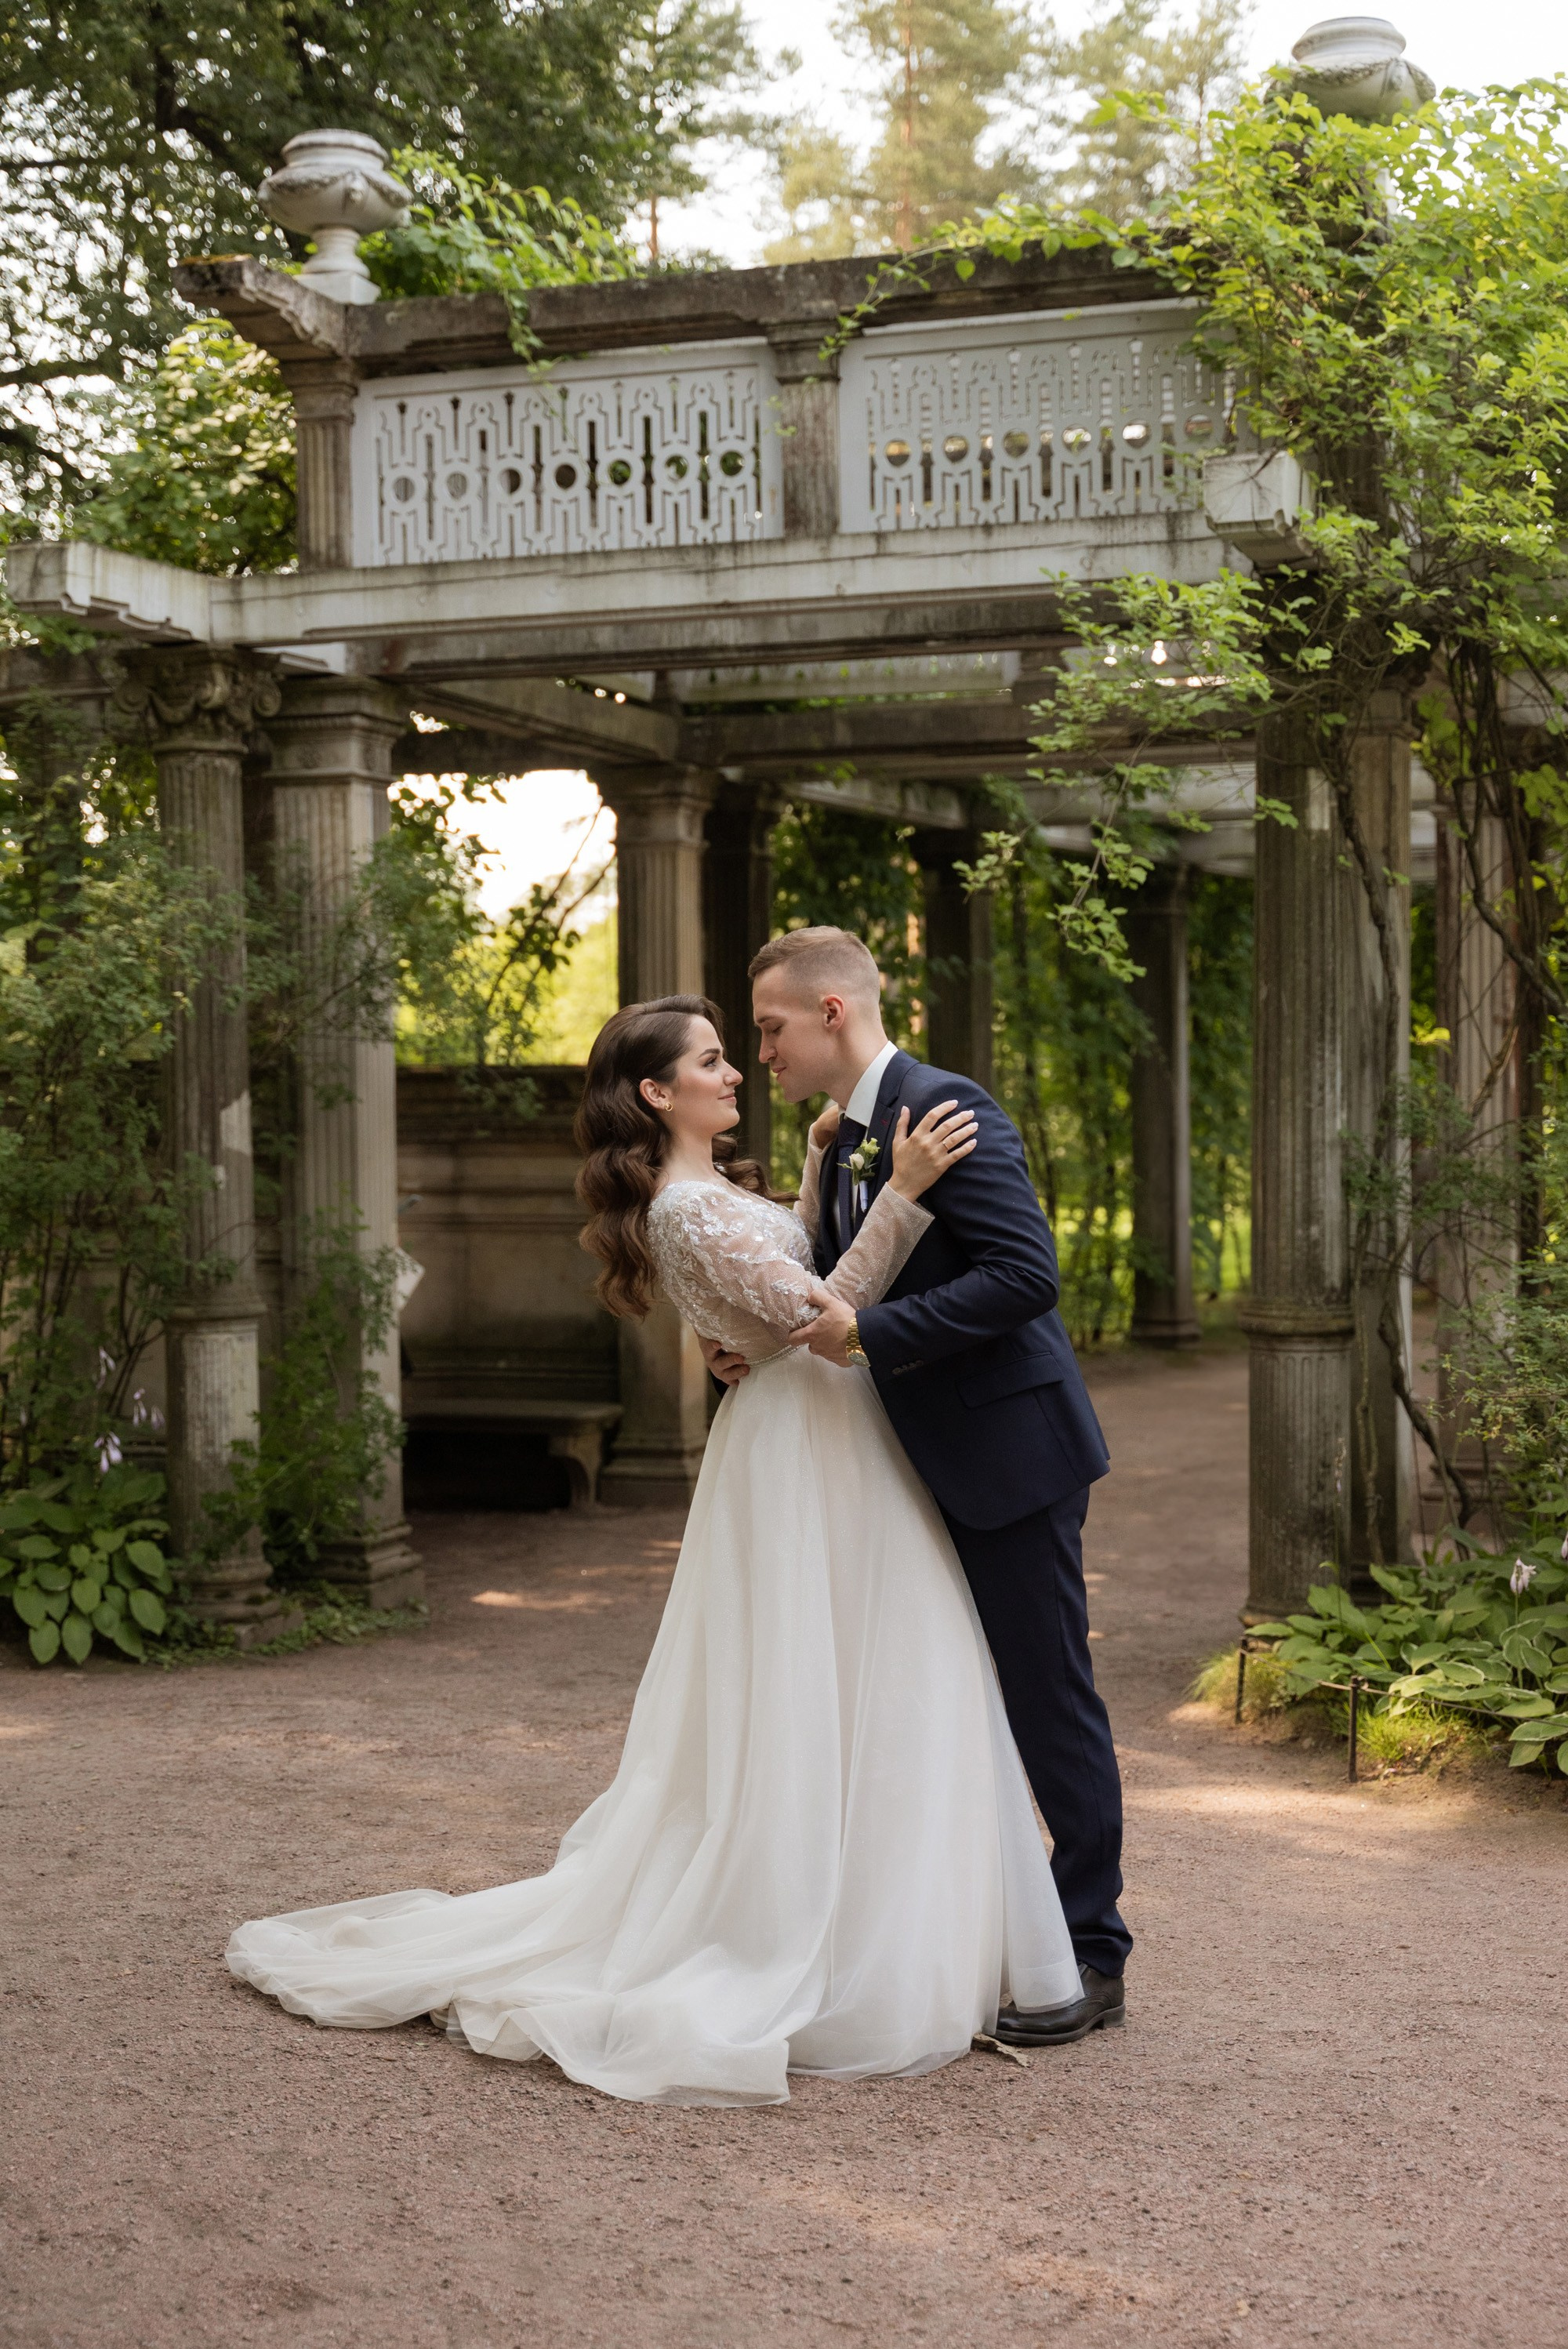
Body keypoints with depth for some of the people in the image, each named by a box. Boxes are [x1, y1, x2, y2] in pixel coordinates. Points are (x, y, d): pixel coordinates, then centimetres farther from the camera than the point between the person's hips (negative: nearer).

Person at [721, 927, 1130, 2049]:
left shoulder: (948, 1108, -16)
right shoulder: (850, 1135, 13)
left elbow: (1026, 1273, -24)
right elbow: (850, 1295, 19)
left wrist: (873, 1333, -26)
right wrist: (757, 1345, 1)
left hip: (1012, 1452, -10)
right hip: (936, 1467, 10)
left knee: (1049, 1697, -1)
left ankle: (1093, 1958, 10)